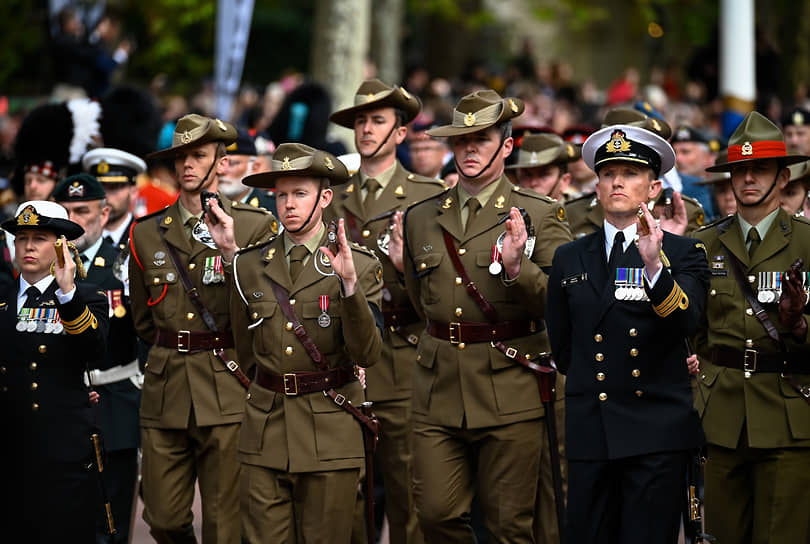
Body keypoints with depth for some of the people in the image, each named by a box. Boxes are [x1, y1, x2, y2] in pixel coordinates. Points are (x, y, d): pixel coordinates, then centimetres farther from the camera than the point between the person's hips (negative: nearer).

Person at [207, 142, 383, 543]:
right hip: (265, 428, 3)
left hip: (329, 432, -3)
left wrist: (349, 283, -24)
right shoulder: (252, 265, 8)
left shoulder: (360, 265, -2)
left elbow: (367, 355, -11)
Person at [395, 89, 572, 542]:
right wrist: (400, 265, 7)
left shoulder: (541, 215, 0)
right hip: (438, 393, 4)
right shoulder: (421, 219, 12)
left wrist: (516, 268, -21)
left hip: (511, 394, -3)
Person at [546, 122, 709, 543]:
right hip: (589, 430, 3)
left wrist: (655, 266, -27)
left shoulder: (684, 254, 3)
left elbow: (685, 324, -15)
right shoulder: (569, 259, 12)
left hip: (658, 431, -3)